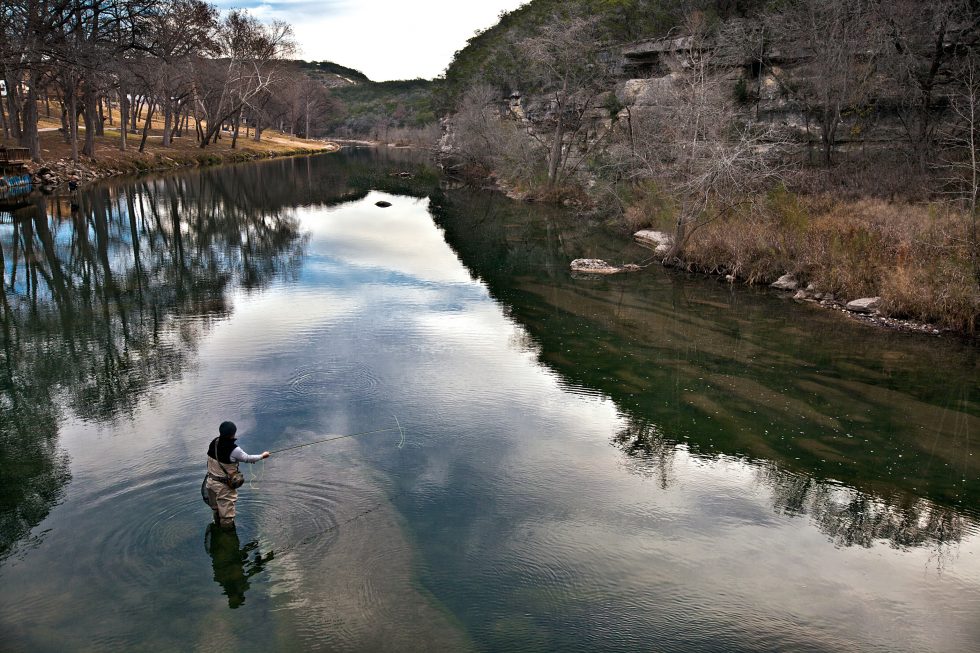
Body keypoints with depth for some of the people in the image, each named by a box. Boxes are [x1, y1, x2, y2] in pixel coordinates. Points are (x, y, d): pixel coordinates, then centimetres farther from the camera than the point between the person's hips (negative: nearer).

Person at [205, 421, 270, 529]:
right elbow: (247, 458, -12)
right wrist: (262, 455, 4)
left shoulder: (213, 443, -7)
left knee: (216, 509, 26)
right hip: (224, 486, -7)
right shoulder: (233, 449, -27)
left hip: (211, 481, 7)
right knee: (226, 514, 9)